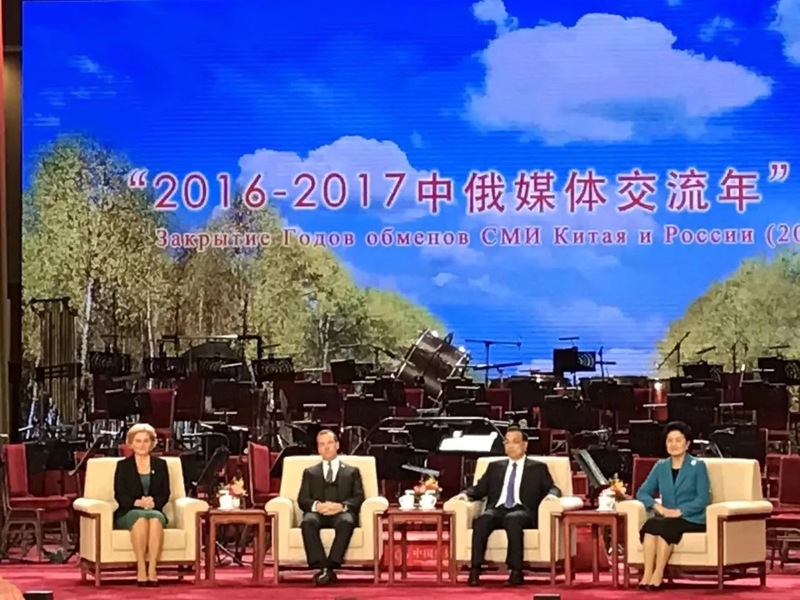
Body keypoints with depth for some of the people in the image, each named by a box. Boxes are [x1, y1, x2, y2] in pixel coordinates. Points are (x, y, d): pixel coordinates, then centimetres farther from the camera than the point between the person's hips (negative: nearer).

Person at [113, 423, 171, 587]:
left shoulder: (160, 465, 15)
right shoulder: (123, 465, 9)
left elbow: (165, 494, 8)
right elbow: (119, 495, 0)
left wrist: (153, 501, -14)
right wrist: (137, 503, -19)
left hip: (155, 511, 1)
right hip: (128, 513, -1)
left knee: (155, 518, -36)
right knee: (141, 517, -38)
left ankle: (152, 569, -42)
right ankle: (141, 569, -40)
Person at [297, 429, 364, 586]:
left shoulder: (352, 472, 23)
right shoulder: (310, 473, 26)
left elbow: (358, 498, 8)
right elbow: (302, 500, 12)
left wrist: (341, 506, -14)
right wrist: (317, 505, -12)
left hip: (342, 514, -1)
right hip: (317, 513, 1)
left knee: (346, 521, -39)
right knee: (308, 521, -37)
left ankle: (331, 566, -45)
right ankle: (321, 567, -45)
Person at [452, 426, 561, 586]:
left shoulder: (538, 468, 20)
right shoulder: (495, 467, 28)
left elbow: (552, 488, 10)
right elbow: (480, 488, 21)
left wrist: (551, 495, -14)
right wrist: (466, 494, -1)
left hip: (522, 512, -2)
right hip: (497, 510, 2)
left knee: (513, 519, -39)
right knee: (483, 518, -34)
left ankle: (516, 572, -40)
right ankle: (475, 570, -39)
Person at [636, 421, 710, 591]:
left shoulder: (698, 466, 0)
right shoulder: (660, 466, 14)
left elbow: (703, 499, -8)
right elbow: (642, 492, 8)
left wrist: (679, 511, -20)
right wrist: (657, 506, -13)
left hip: (692, 520, -4)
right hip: (667, 518, 4)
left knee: (665, 526, -34)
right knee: (650, 524, -31)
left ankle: (658, 575, -35)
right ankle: (647, 574, -40)